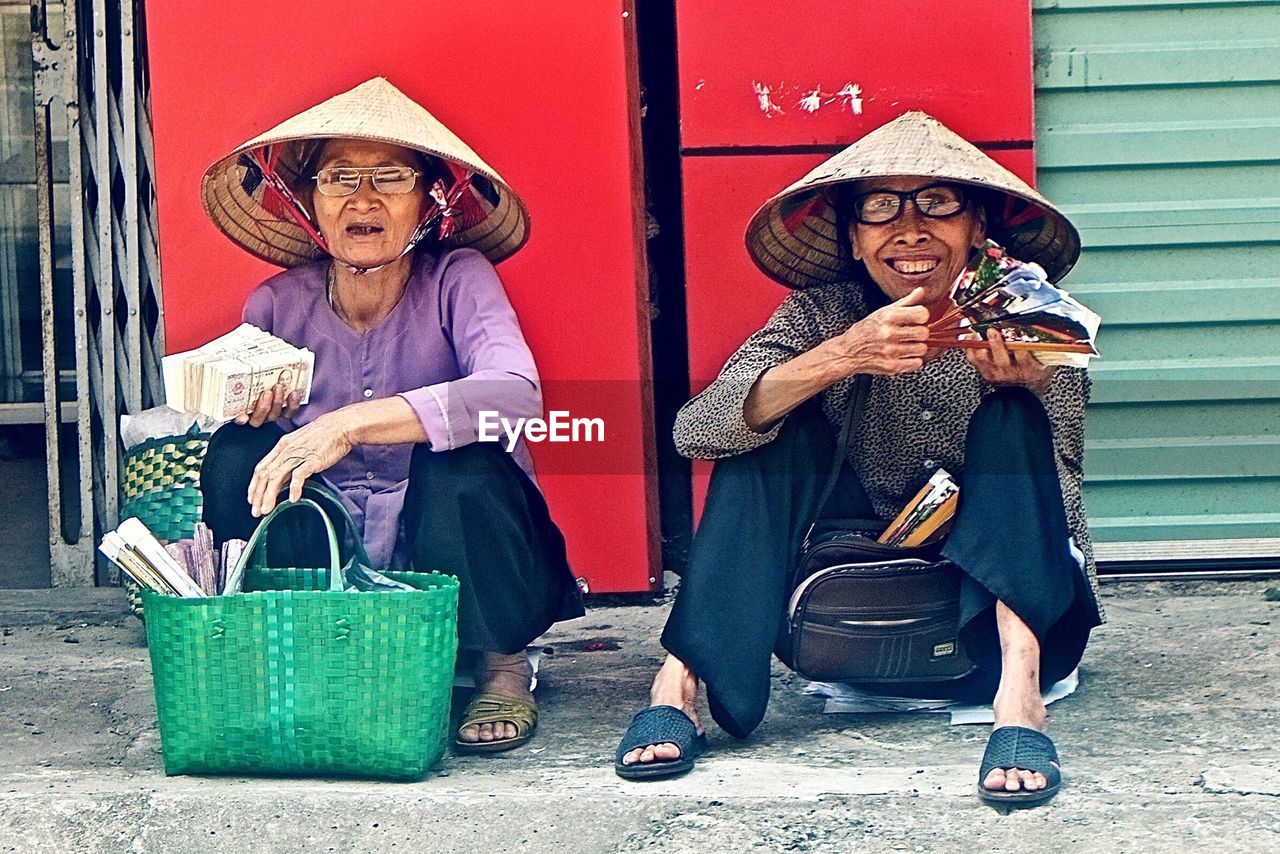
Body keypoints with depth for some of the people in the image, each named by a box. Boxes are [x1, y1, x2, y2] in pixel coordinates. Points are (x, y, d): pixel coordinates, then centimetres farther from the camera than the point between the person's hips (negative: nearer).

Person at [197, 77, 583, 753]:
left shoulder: (457, 279, -13)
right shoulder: (278, 305, -3)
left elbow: (517, 393, -33)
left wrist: (352, 423, -41)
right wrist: (248, 407, -22)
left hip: (455, 551, -2)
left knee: (457, 458, -32)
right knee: (239, 451, -18)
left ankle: (502, 669, -9)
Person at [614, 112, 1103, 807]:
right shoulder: (823, 315, -7)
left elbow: (1060, 506, -15)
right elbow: (695, 431, -22)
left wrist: (1029, 384, -35)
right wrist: (843, 356, -37)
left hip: (1001, 603, -1)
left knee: (1010, 419, -22)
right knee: (777, 425, -17)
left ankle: (1018, 692, -38)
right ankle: (679, 683, -23)